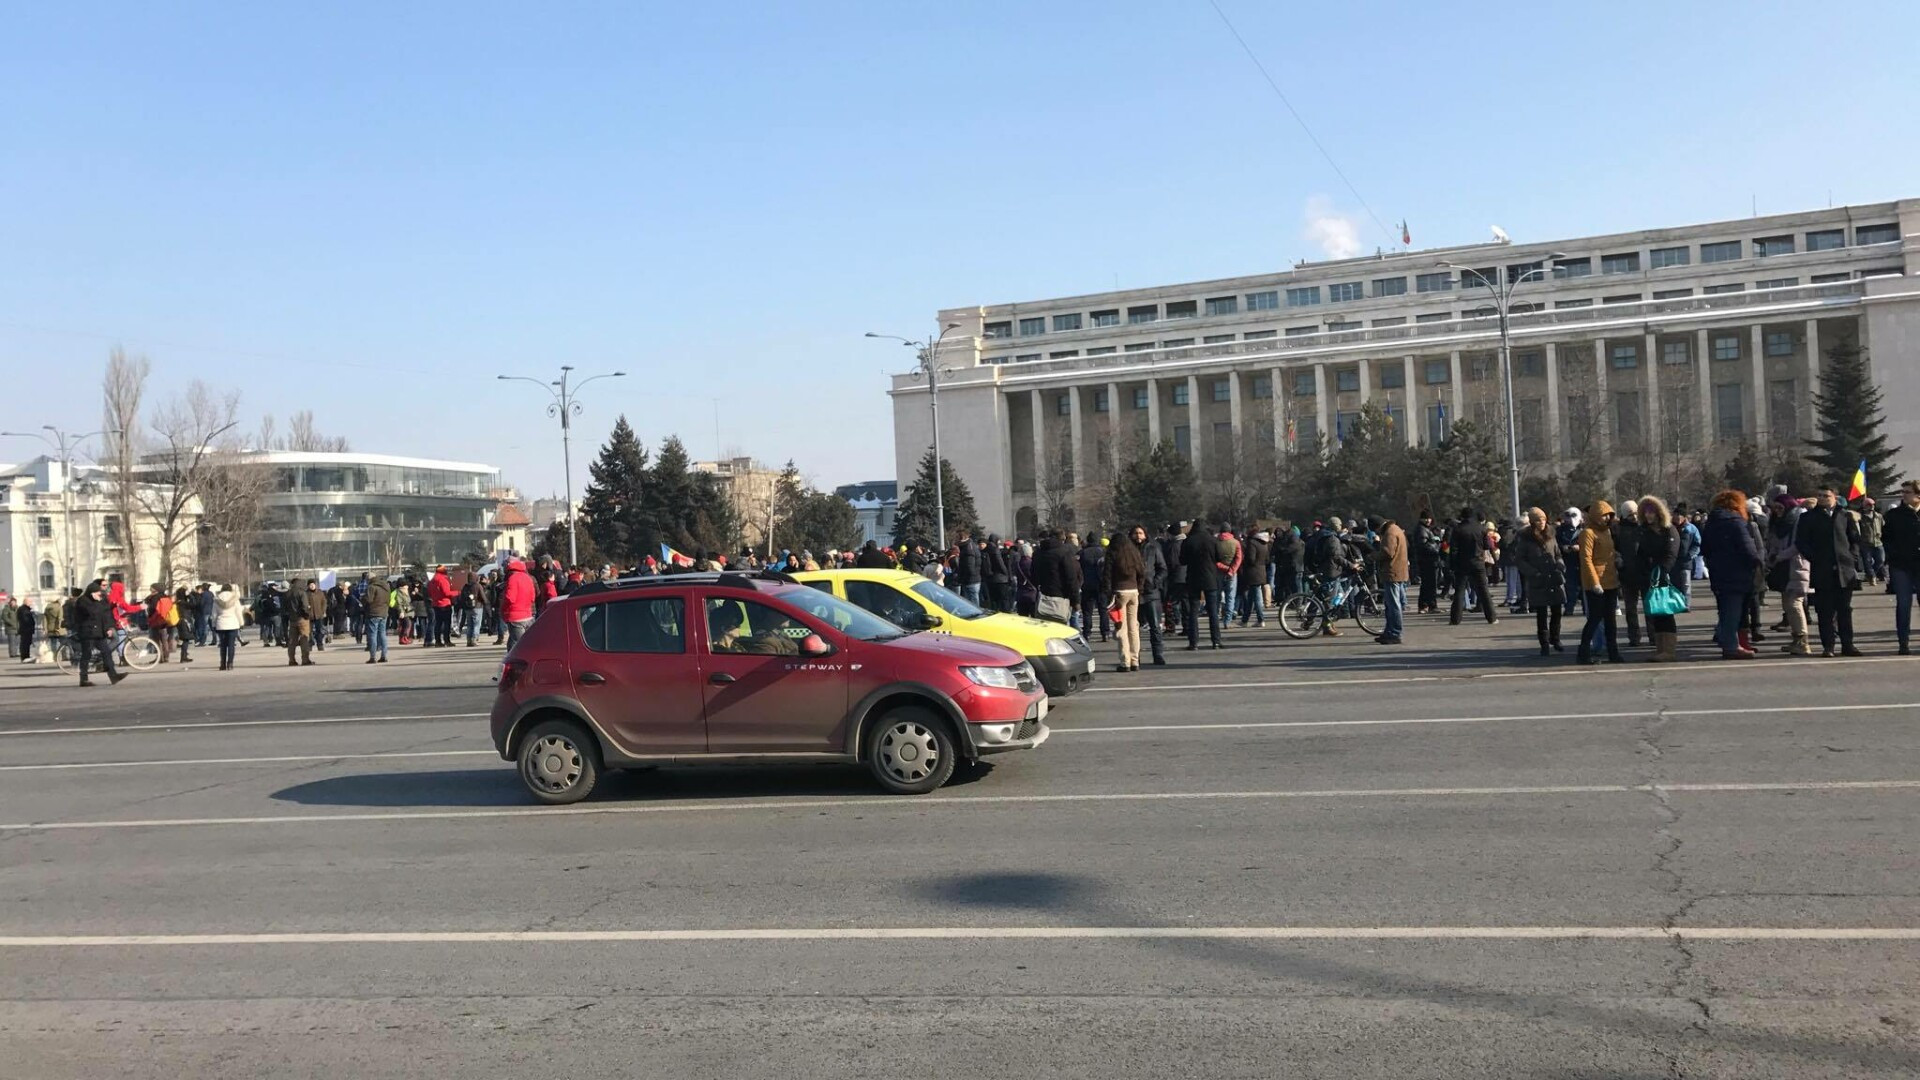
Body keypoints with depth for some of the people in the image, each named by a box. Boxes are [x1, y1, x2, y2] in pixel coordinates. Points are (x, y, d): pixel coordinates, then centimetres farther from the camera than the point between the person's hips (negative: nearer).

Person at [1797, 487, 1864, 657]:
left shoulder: (1845, 515, 9)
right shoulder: (1808, 517, 6)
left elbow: (1855, 539, 14)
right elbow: (1800, 541, 3)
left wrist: (1851, 556, 2)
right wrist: (1813, 558, -6)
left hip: (1844, 568, 1)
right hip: (1822, 571, -1)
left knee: (1845, 609, 4)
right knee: (1825, 610, -1)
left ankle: (1847, 645, 9)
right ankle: (1828, 646, 3)